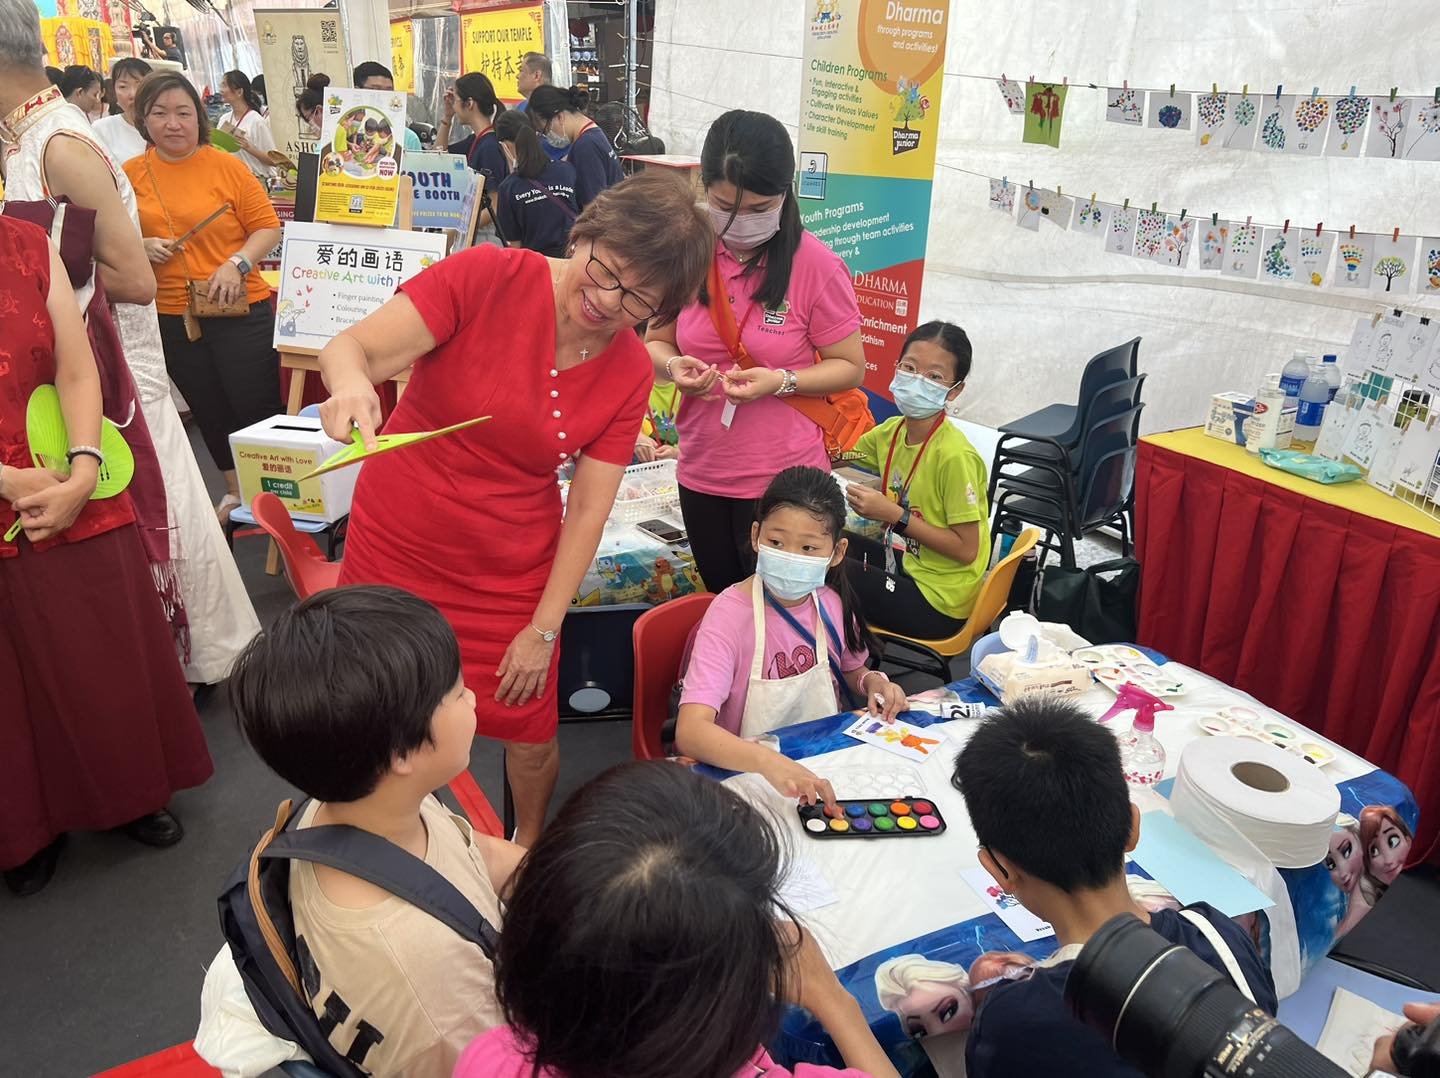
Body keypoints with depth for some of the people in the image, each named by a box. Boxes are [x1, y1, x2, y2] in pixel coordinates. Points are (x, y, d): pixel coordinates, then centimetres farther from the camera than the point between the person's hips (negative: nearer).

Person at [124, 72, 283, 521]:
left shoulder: (227, 165, -5)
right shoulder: (130, 173, 3)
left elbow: (267, 227, -6)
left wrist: (236, 264, -19)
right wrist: (140, 247, -10)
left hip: (238, 308, -4)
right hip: (171, 315, 4)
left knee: (256, 406, 1)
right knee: (209, 409, 16)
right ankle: (235, 490, 32)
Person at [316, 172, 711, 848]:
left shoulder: (629, 375, -7)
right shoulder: (488, 277, -16)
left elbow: (588, 509, -6)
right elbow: (353, 348, -20)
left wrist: (544, 629, -7)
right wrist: (351, 383, -44)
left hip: (512, 575, 2)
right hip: (396, 547, -1)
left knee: (531, 739, 10)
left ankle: (526, 850, 44)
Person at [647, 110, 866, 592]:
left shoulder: (817, 265, -12)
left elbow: (850, 367, -6)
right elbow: (656, 343, 8)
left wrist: (781, 381, -22)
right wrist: (674, 366, -14)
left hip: (782, 478, -4)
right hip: (701, 473, 4)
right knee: (721, 598, 20)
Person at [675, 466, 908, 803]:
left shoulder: (832, 603, -4)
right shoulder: (730, 615, -20)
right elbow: (690, 731, -32)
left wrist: (873, 682, -4)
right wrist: (768, 762, -48)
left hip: (827, 759, 5)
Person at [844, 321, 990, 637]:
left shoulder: (954, 455, -23)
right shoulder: (892, 430, -1)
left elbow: (967, 549, -21)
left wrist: (893, 514, -23)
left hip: (938, 601, -7)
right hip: (905, 561, 7)